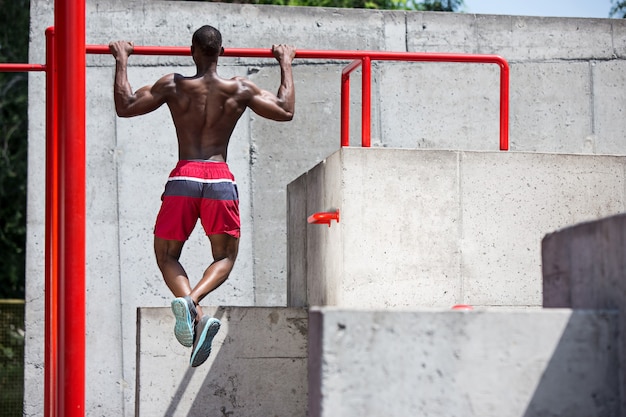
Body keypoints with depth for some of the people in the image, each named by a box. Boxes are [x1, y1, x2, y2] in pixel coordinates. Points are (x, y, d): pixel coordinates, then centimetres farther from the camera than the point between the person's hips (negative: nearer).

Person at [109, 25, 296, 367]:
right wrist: (285, 65, 28)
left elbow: (125, 107, 9)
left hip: (183, 178, 0)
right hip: (220, 179, 0)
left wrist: (121, 62, 19)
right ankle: (193, 298, -17)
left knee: (166, 255, 14)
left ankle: (194, 312, -17)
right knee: (225, 257, 16)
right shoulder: (240, 89, 5)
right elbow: (285, 111, 16)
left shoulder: (173, 86, 3)